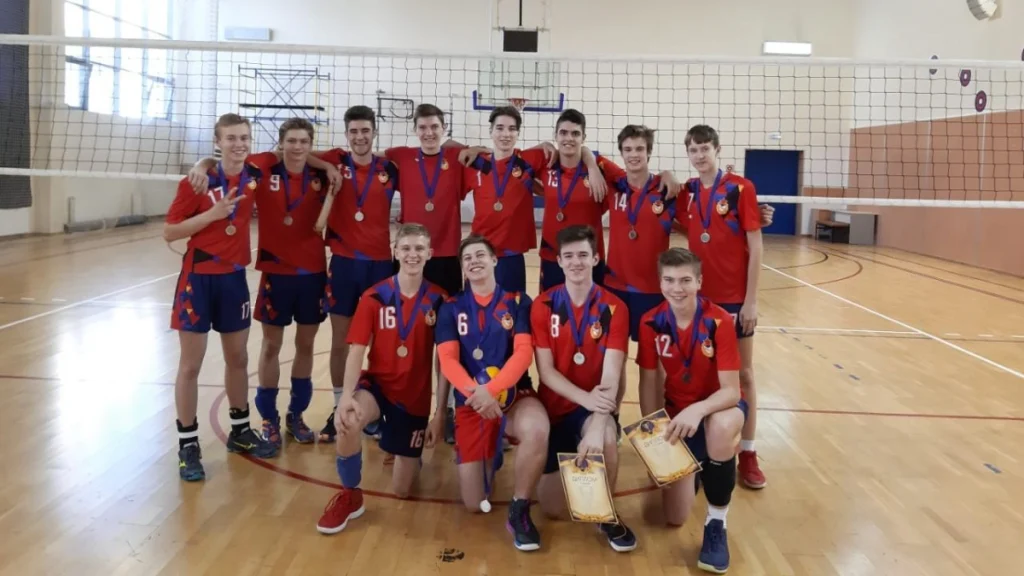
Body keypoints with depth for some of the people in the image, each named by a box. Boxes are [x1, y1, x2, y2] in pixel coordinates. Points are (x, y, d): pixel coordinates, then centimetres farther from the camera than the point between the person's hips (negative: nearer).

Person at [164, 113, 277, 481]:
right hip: (198, 279, -4)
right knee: (190, 366, 2)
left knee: (238, 359, 15)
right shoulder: (197, 182, -12)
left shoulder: (255, 178, -1)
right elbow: (169, 233, -11)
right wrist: (212, 214, -22)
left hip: (235, 277, 4)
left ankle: (240, 431, 32)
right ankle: (188, 446, 13)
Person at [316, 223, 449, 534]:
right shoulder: (374, 297, -9)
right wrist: (346, 396, -31)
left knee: (401, 491, 6)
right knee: (347, 422, -38)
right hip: (377, 384, -1)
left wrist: (440, 413, -7)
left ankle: (409, 455, 43)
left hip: (416, 397, 1)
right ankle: (349, 496, -11)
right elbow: (357, 351, -14)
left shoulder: (439, 300, -7)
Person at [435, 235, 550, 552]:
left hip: (514, 395, -1)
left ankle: (519, 510, -15)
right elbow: (448, 360, -5)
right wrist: (473, 392, -25)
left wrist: (492, 389, -26)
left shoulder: (518, 301, 2)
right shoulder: (451, 308, 6)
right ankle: (492, 455, 33)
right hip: (470, 402, 2)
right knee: (474, 504, -1)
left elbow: (524, 352, -10)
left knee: (537, 431, -39)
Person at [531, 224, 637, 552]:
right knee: (553, 509, 1)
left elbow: (612, 373, -19)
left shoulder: (614, 308, -10)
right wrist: (585, 398, -28)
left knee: (605, 439, -38)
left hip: (595, 406, -1)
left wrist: (598, 426, -35)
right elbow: (545, 370, -10)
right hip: (555, 406, 1)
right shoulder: (543, 306, -5)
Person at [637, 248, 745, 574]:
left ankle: (716, 523, -20)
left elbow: (731, 390, -25)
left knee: (721, 426, -43)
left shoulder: (719, 321, -22)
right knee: (675, 518, -5)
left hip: (717, 406, -2)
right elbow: (648, 383, -5)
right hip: (676, 411, 3)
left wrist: (698, 410, -44)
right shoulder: (651, 323, -13)